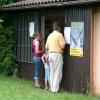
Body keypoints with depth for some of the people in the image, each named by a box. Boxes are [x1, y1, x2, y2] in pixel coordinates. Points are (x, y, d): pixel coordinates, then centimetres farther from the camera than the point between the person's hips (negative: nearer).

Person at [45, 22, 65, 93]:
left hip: (50, 54, 7)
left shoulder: (50, 35, 14)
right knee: (58, 73, -3)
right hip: (57, 54, -7)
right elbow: (62, 46, -13)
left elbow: (46, 47, 17)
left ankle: (52, 88, 14)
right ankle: (55, 89, -4)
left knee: (52, 73, 12)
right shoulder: (59, 34, -7)